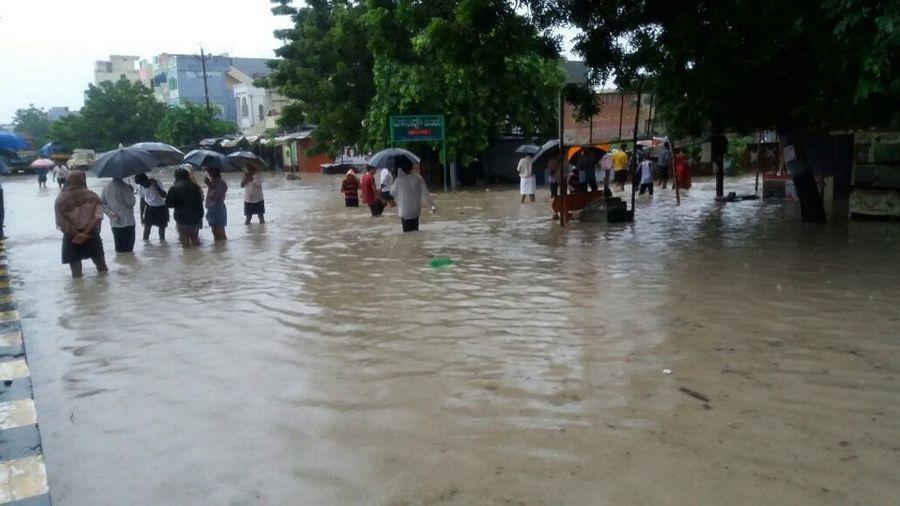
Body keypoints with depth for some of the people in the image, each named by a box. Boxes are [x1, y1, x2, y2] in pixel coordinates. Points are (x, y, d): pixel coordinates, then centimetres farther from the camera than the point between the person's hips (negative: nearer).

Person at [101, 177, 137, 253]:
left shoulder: (106, 188, 8)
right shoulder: (124, 187, -13)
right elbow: (131, 203, -13)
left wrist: (111, 213, 0)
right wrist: (131, 192, 1)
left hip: (114, 223, 6)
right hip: (127, 222, -6)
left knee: (119, 247, 11)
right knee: (128, 247, 0)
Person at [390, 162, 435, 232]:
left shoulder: (399, 180, -10)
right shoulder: (418, 178, -5)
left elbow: (392, 193, 4)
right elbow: (425, 193, -7)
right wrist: (432, 205, -1)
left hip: (405, 212, -3)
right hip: (416, 211, 3)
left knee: (407, 232, 2)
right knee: (415, 231, 16)